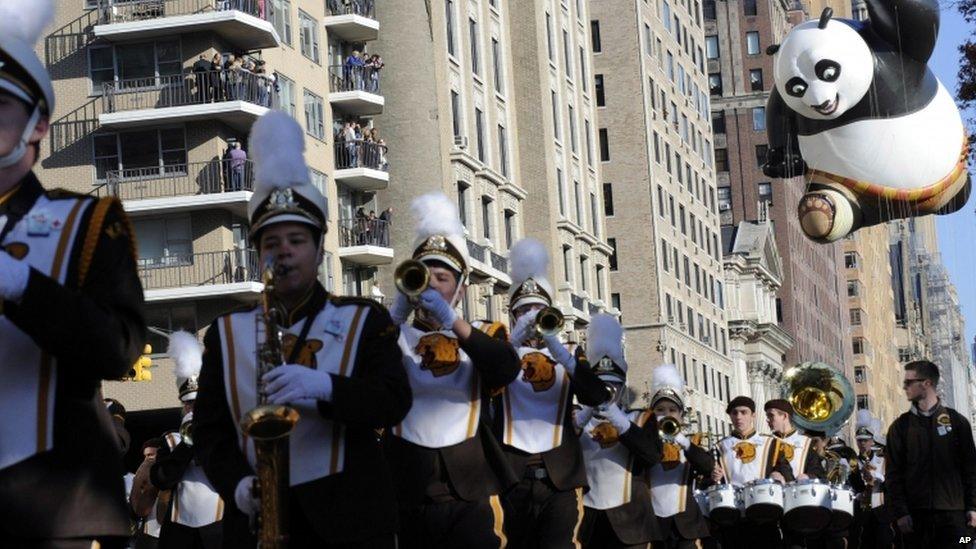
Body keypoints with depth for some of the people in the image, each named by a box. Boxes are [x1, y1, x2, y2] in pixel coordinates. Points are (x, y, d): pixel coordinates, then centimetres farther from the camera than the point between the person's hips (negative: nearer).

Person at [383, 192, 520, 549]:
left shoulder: (481, 337, 12)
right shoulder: (394, 335, 10)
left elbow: (508, 369, -10)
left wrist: (451, 320, -18)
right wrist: (398, 312, -17)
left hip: (469, 493, 1)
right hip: (405, 491, 0)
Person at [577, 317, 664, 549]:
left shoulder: (640, 418, 11)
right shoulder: (578, 418, 13)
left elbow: (654, 456, -6)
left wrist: (619, 421, -12)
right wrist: (584, 417, -14)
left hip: (628, 518, -1)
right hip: (587, 517, 1)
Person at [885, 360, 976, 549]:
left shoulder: (956, 421, 7)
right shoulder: (901, 426, 7)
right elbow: (893, 474, 3)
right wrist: (900, 512, -6)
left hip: (952, 512, 0)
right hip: (915, 514, 1)